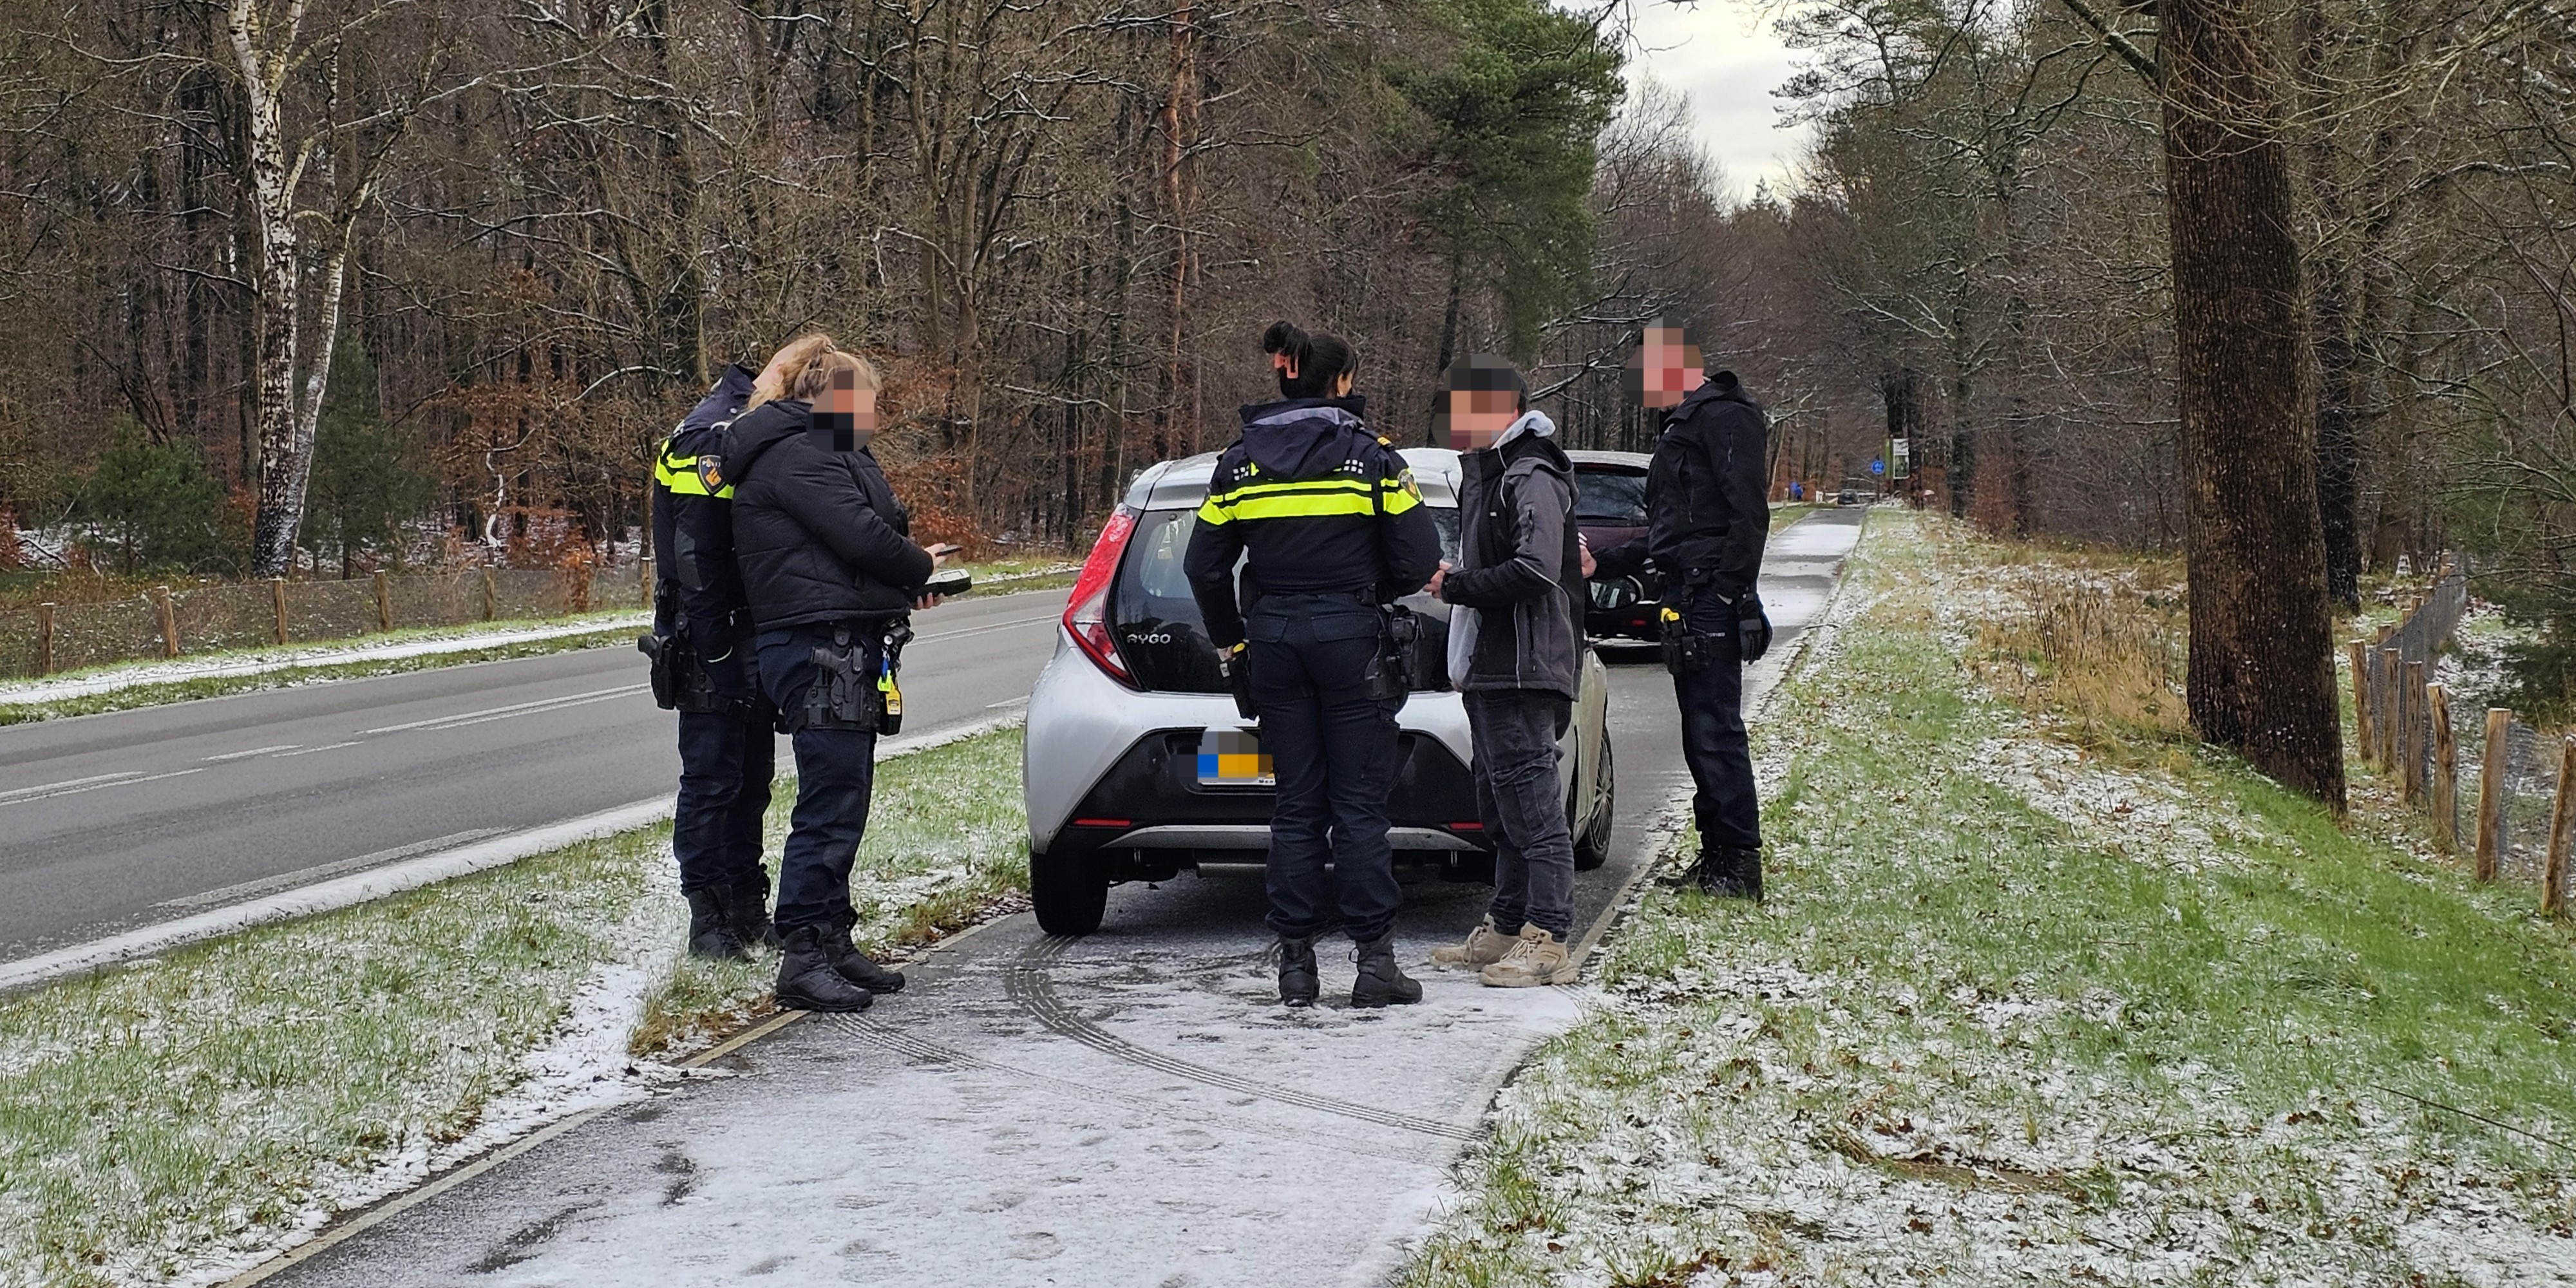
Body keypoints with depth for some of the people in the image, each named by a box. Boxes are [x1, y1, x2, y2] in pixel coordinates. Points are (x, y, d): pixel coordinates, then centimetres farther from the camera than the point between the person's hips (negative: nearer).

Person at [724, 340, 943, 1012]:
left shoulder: (824, 453, 24)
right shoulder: (799, 454, -10)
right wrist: (920, 567, -2)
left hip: (843, 652, 11)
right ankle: (803, 961, -11)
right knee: (830, 809, -12)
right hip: (822, 647, -11)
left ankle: (832, 944, 21)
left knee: (841, 807, 14)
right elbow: (860, 536, -20)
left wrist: (906, 578, 3)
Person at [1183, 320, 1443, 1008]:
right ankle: (1374, 959, 1)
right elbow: (1420, 557, -7)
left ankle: (1296, 961, 10)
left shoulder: (1240, 461, 6)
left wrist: (1230, 641, 18)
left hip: (1274, 642, 3)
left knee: (1297, 804, 9)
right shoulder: (1368, 454, -5)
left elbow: (1203, 565, 6)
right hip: (1350, 641, -3)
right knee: (1359, 804, 1)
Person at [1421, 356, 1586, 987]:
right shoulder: (1486, 474, 20)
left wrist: (1455, 587, -15)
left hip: (1522, 669, -11)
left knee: (1532, 806, -8)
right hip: (1490, 671, 11)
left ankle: (1549, 942, -5)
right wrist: (1455, 580, 7)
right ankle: (1505, 930, 25)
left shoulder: (1531, 479, -13)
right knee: (1501, 808, 16)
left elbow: (1535, 572, -24)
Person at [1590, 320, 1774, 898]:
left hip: (1712, 604, -10)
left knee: (1717, 731, -9)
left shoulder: (1725, 417, -10)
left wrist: (1729, 594, -21)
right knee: (1701, 734, 12)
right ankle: (1717, 857, 19)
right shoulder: (1684, 425, 23)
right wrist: (1602, 562, 23)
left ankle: (1739, 866, -5)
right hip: (1686, 602, 10)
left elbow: (1749, 515, -18)